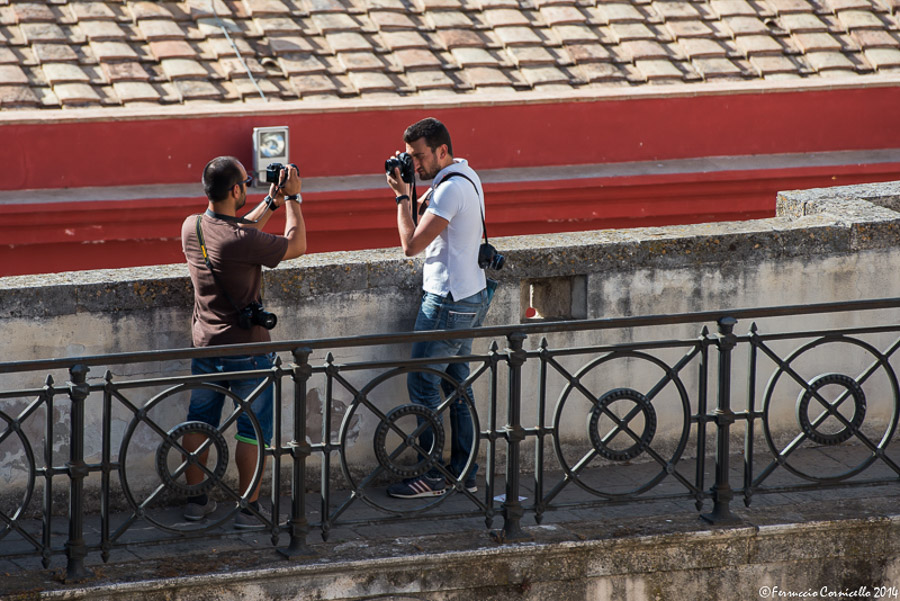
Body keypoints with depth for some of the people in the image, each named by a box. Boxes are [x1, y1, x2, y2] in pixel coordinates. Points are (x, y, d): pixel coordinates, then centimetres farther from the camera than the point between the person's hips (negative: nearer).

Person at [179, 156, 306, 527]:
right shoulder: (243, 241, -25)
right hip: (248, 350, -6)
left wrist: (271, 202, 14)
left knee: (198, 424, 17)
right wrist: (292, 198, 0)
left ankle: (196, 500, 26)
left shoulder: (191, 228, -5)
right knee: (252, 429, 6)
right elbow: (297, 245, -10)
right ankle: (248, 507, 10)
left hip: (205, 347, 6)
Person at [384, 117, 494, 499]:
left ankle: (433, 477, 1)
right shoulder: (464, 176, 10)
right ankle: (464, 473, 19)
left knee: (422, 385, -3)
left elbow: (412, 244, -22)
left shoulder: (452, 188, -22)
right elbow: (422, 219, 17)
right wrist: (413, 194, 1)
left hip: (449, 302, -10)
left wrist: (402, 195, -14)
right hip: (471, 296, 10)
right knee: (457, 385, 15)